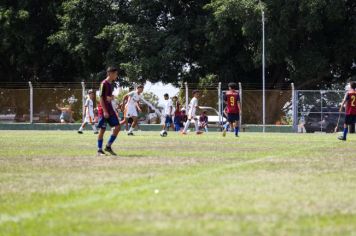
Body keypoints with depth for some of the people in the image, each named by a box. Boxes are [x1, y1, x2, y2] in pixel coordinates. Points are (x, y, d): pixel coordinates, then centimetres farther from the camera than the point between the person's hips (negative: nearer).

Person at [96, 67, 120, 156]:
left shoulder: (110, 84, 13)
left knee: (117, 127, 1)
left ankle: (108, 146, 9)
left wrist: (111, 97, -2)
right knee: (102, 129, -4)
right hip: (103, 110, -8)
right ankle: (99, 150, 3)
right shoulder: (104, 84, -12)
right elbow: (101, 98, -15)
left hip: (110, 109, 8)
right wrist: (105, 111, -20)